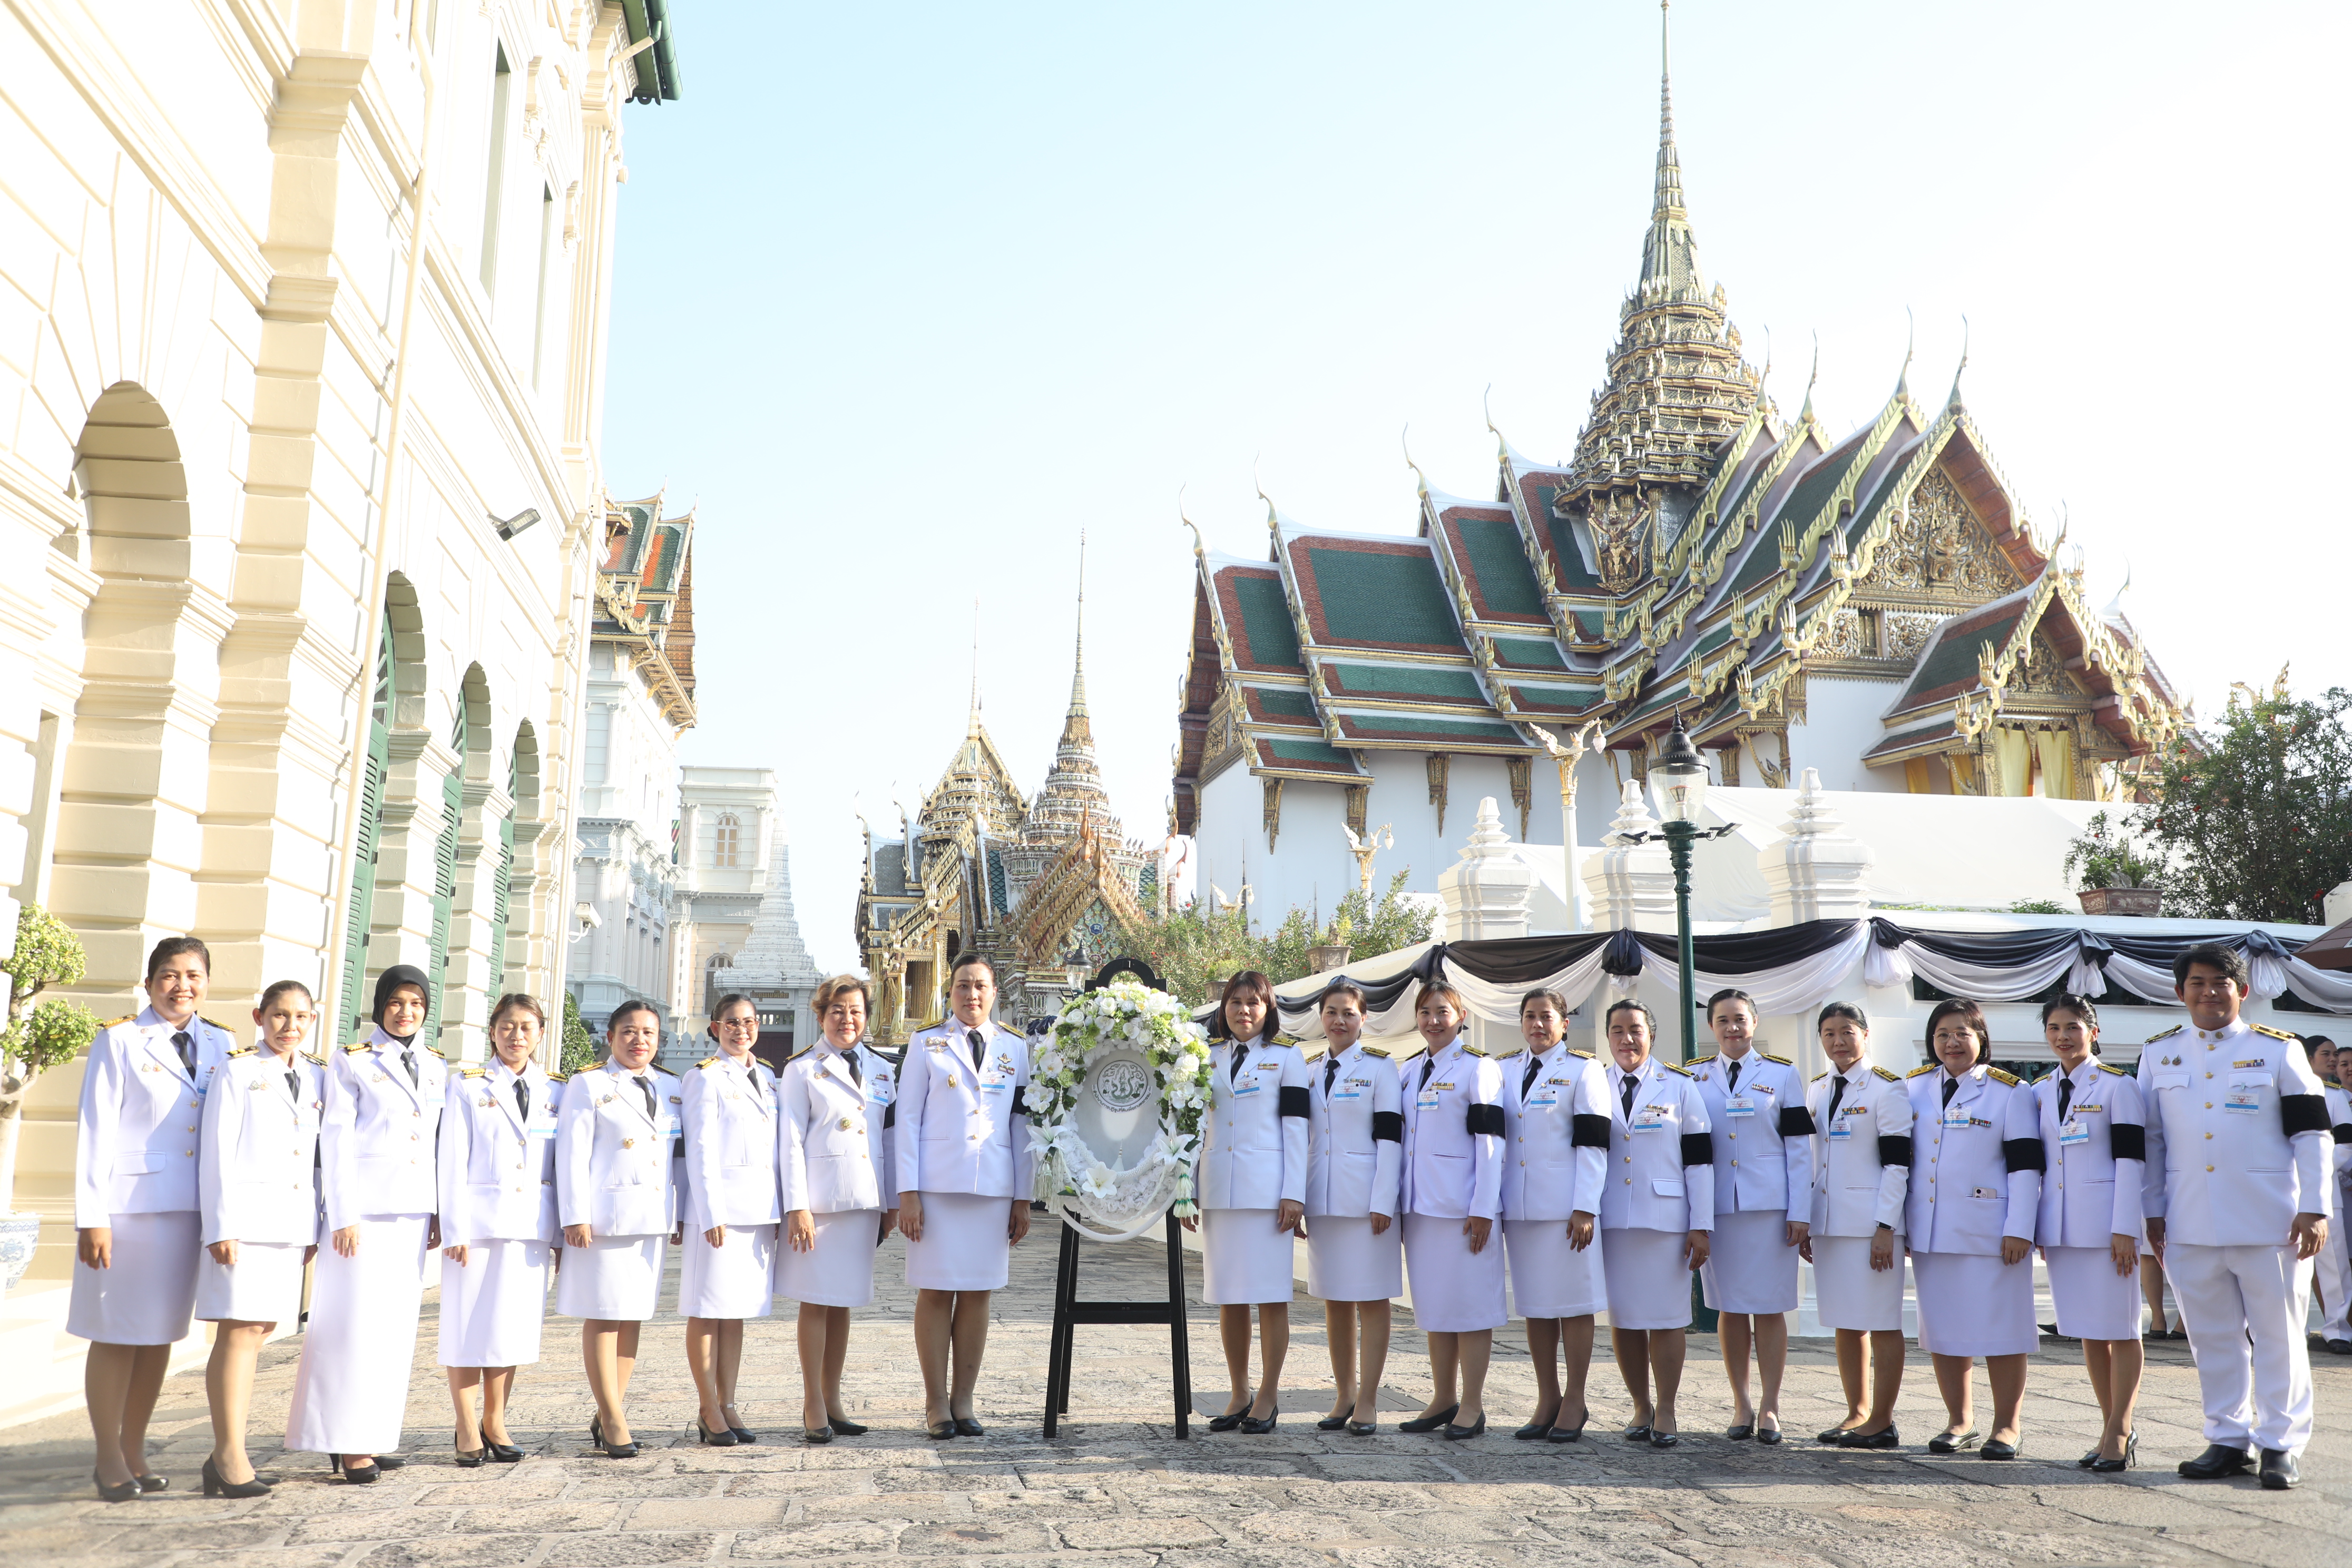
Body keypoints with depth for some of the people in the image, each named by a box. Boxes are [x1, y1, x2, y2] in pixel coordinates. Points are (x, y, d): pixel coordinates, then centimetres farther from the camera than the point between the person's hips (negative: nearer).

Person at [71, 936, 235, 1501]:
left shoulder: (220, 1046, 10)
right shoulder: (118, 1041, -1)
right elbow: (95, 1130, -5)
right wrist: (91, 1216, -11)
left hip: (192, 1208, 4)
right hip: (129, 1202, -4)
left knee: (161, 1333, 9)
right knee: (116, 1333, 2)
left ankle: (135, 1451, 19)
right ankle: (108, 1459, 13)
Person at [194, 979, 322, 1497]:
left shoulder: (317, 1077, 13)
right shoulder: (237, 1071, -1)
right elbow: (217, 1153, -4)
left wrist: (315, 1227, 11)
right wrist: (220, 1226, -10)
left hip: (294, 1222, 5)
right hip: (245, 1215, -5)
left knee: (258, 1332, 8)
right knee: (239, 1332, -8)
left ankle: (226, 1455, 14)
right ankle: (230, 1457, -4)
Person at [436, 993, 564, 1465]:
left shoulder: (555, 1091, 11)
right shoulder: (470, 1087, 3)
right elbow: (453, 1162, -1)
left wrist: (562, 1229, 6)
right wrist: (454, 1229, -9)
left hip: (533, 1225, 3)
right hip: (479, 1219, -3)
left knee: (512, 1325, 6)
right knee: (468, 1323, 0)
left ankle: (496, 1422, 16)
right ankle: (468, 1427, 10)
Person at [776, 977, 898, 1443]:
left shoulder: (882, 1070, 13)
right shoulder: (802, 1071, 0)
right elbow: (790, 1142, -4)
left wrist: (892, 1203, 12)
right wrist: (797, 1207, -11)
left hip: (865, 1200, 4)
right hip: (820, 1199, -4)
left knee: (843, 1303, 9)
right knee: (816, 1302, -1)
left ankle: (833, 1402, 17)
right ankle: (813, 1407, 7)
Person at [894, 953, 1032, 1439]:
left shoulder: (1016, 1048, 11)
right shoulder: (926, 1045, 5)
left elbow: (1023, 1125, 11)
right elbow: (907, 1119, 2)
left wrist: (1023, 1199, 8)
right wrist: (907, 1192, -5)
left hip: (994, 1188, 2)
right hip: (937, 1185, -2)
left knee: (978, 1293, 4)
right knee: (936, 1293, -1)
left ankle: (963, 1402, 13)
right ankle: (936, 1406, 8)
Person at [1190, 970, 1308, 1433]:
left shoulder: (1286, 1056, 3)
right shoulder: (1210, 1058, 13)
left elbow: (1296, 1127, -2)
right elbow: (1199, 1125, 16)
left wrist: (1294, 1194, -9)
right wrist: (1189, 1189, 11)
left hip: (1267, 1187, -4)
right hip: (1218, 1190, 4)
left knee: (1270, 1294, -1)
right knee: (1227, 1296, 7)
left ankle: (1268, 1397, 8)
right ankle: (1239, 1395, 16)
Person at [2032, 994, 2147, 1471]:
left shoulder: (2117, 1085, -4)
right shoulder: (2040, 1091, 12)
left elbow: (2130, 1160, -8)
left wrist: (2124, 1230, -13)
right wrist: (2034, 1228, 12)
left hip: (2105, 1224, -5)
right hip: (2060, 1229, 6)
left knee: (2119, 1328, 0)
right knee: (2087, 1332, 9)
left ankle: (2119, 1432, 7)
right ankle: (2113, 1430, 18)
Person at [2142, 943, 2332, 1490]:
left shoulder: (2277, 1051, 1)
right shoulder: (2159, 1054, 8)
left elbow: (2311, 1135, 0)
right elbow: (2150, 1139, 12)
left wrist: (2314, 1209, -7)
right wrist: (2153, 1211, 9)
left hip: (2269, 1222, -3)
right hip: (2190, 1226, 3)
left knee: (2277, 1337, 4)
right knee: (2213, 1338, 10)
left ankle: (2281, 1445, 14)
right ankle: (2229, 1440, 21)